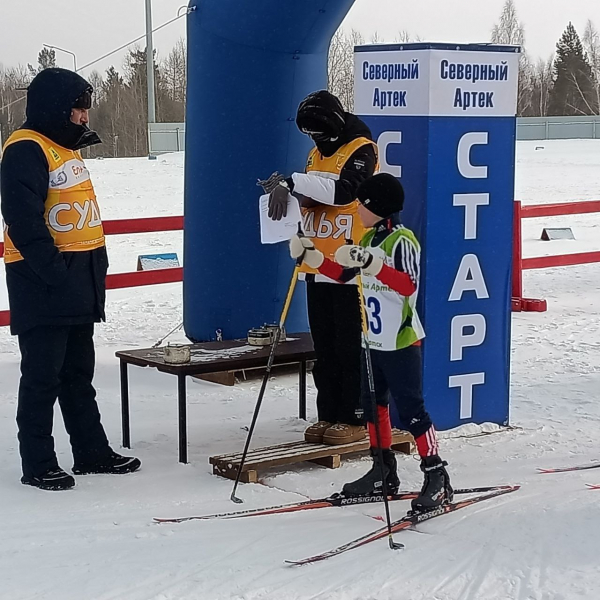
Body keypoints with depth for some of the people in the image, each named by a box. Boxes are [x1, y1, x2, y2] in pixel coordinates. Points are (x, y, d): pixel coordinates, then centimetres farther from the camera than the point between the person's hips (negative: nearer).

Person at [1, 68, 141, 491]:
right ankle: (38, 465, 6)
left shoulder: (67, 148, 17)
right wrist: (54, 270, -24)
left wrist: (96, 265, 15)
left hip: (79, 282, 9)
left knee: (79, 374, 16)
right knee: (42, 377, -2)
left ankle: (92, 452, 25)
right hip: (43, 285, -9)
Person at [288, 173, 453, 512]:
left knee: (410, 409, -8)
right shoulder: (369, 240, 11)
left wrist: (371, 263, -40)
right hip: (373, 341, 9)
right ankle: (384, 472, 27)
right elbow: (342, 274, 21)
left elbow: (409, 284, -31)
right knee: (374, 405, 15)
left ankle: (437, 478, -2)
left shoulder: (402, 241, -16)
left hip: (401, 341, -9)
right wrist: (310, 255, 11)